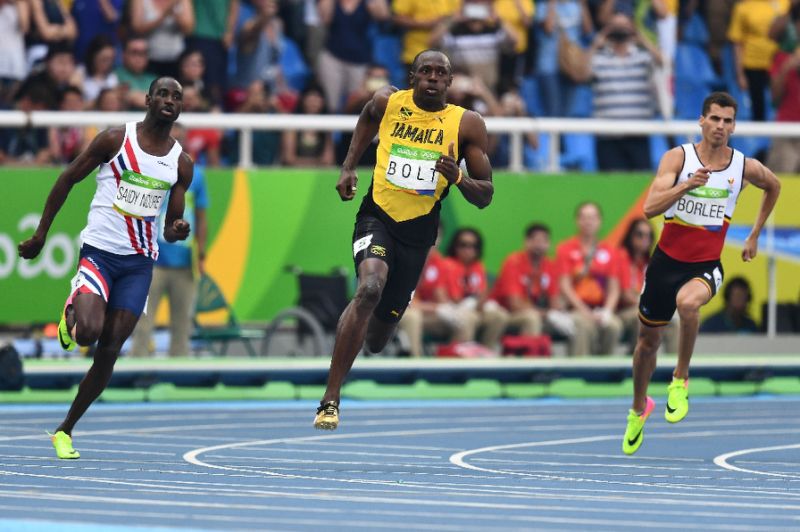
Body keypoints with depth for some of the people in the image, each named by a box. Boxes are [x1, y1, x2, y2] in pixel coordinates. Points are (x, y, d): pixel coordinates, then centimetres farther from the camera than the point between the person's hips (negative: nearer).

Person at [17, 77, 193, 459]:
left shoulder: (181, 163, 6)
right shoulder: (116, 140, -4)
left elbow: (170, 227, 11)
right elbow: (67, 180, 4)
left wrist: (177, 230, -14)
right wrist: (41, 233, 3)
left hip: (139, 262, 3)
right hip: (99, 251, -3)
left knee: (109, 352, -1)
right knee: (88, 333, -26)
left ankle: (65, 430, 13)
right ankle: (71, 313, 13)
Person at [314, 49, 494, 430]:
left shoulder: (467, 124, -5)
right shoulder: (387, 103, -3)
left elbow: (485, 196, -3)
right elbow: (367, 117, 24)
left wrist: (458, 178, -23)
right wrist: (348, 167, 13)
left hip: (418, 231, 2)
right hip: (377, 216, -2)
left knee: (379, 336, 11)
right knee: (370, 289, -31)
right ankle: (330, 399, -29)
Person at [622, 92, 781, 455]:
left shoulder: (745, 167, -5)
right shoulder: (678, 157, -10)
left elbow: (773, 186, 20)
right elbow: (650, 208, -21)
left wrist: (754, 236, 20)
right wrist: (687, 185, -35)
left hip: (707, 266, -1)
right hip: (667, 259, 1)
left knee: (687, 302, -36)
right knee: (648, 339, 14)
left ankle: (680, 382, -14)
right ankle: (638, 409, 41)